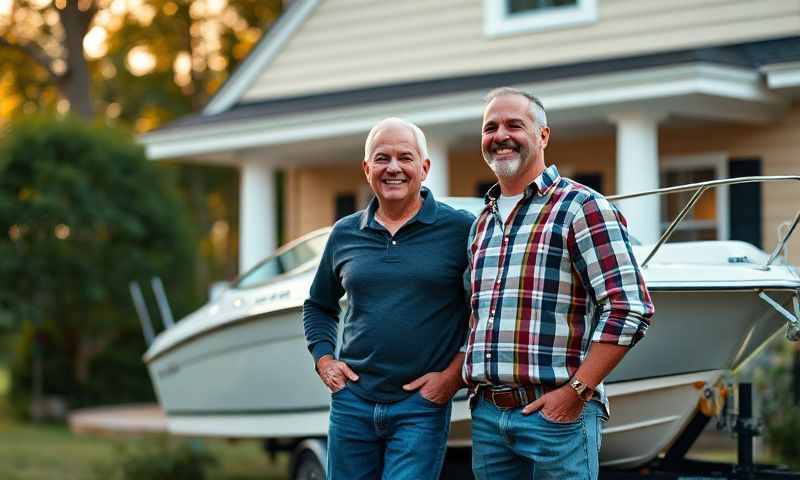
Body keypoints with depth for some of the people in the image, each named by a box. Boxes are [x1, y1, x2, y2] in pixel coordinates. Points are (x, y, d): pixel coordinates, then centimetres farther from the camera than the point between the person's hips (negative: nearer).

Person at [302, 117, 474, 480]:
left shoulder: (460, 229, -2)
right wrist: (323, 360, 8)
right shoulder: (345, 234, 10)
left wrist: (454, 374, -7)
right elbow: (318, 306, 23)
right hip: (352, 401, 4)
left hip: (422, 405, -4)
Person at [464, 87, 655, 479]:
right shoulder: (482, 222, 17)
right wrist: (474, 386, 11)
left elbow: (630, 309, -13)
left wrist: (575, 392, -16)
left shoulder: (582, 207, -5)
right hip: (487, 414, 7)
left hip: (557, 415, -6)